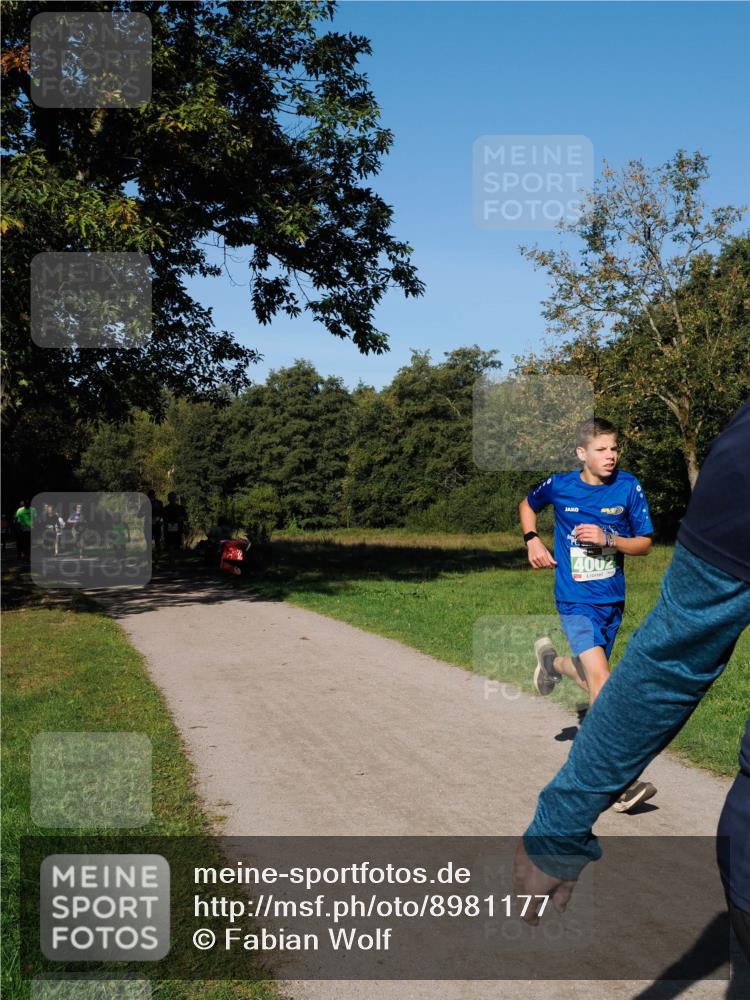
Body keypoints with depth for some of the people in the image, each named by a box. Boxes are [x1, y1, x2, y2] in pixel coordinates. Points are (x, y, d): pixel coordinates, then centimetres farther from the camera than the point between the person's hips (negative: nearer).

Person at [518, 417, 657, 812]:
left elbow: (645, 543, -1)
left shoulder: (629, 487, -5)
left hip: (612, 601, 3)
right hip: (575, 601, -3)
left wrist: (609, 538, -19)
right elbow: (527, 505, 16)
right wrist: (532, 540, -1)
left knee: (591, 682, 17)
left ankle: (551, 661, 51)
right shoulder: (560, 485, -6)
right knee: (601, 677, -20)